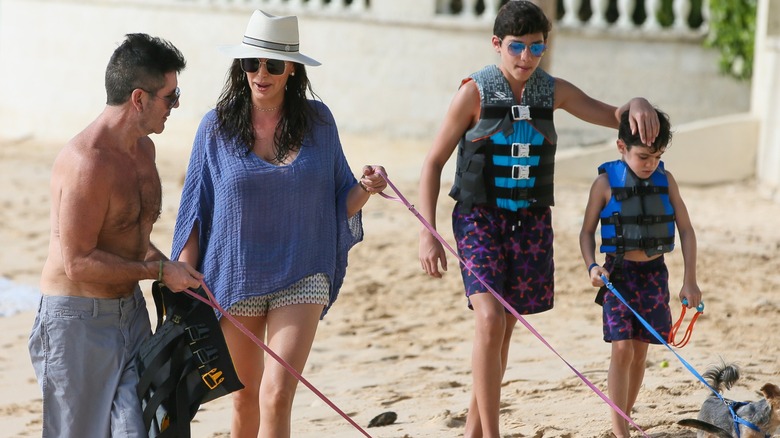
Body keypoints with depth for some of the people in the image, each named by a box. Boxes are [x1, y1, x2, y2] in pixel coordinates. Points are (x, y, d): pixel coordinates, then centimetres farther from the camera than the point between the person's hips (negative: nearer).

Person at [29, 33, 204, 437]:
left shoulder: (143, 148, 9)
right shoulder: (87, 162, -22)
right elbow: (77, 261, -22)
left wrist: (171, 268, 5)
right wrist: (159, 271, -15)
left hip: (130, 310, 8)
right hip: (78, 320, -8)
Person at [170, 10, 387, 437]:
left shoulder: (317, 121, 0)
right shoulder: (217, 126, -3)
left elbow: (339, 203, 7)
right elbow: (195, 211, 1)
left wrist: (365, 189, -15)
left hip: (301, 278, -1)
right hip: (235, 279, 1)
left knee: (276, 394, -15)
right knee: (245, 397, 12)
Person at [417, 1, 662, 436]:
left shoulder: (554, 91, 2)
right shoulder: (475, 92, -8)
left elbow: (614, 117, 10)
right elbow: (434, 162, -4)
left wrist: (637, 105, -16)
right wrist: (428, 232, -11)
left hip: (531, 221, 4)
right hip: (480, 219, -4)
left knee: (505, 329, 10)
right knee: (490, 320, -20)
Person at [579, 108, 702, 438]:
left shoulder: (665, 180, 0)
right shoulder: (606, 182, -7)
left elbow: (686, 230, 3)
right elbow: (587, 231, 0)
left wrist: (690, 281, -2)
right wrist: (592, 266, -18)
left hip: (654, 274, 3)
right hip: (619, 274, -3)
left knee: (639, 352, 7)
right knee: (622, 348, -13)